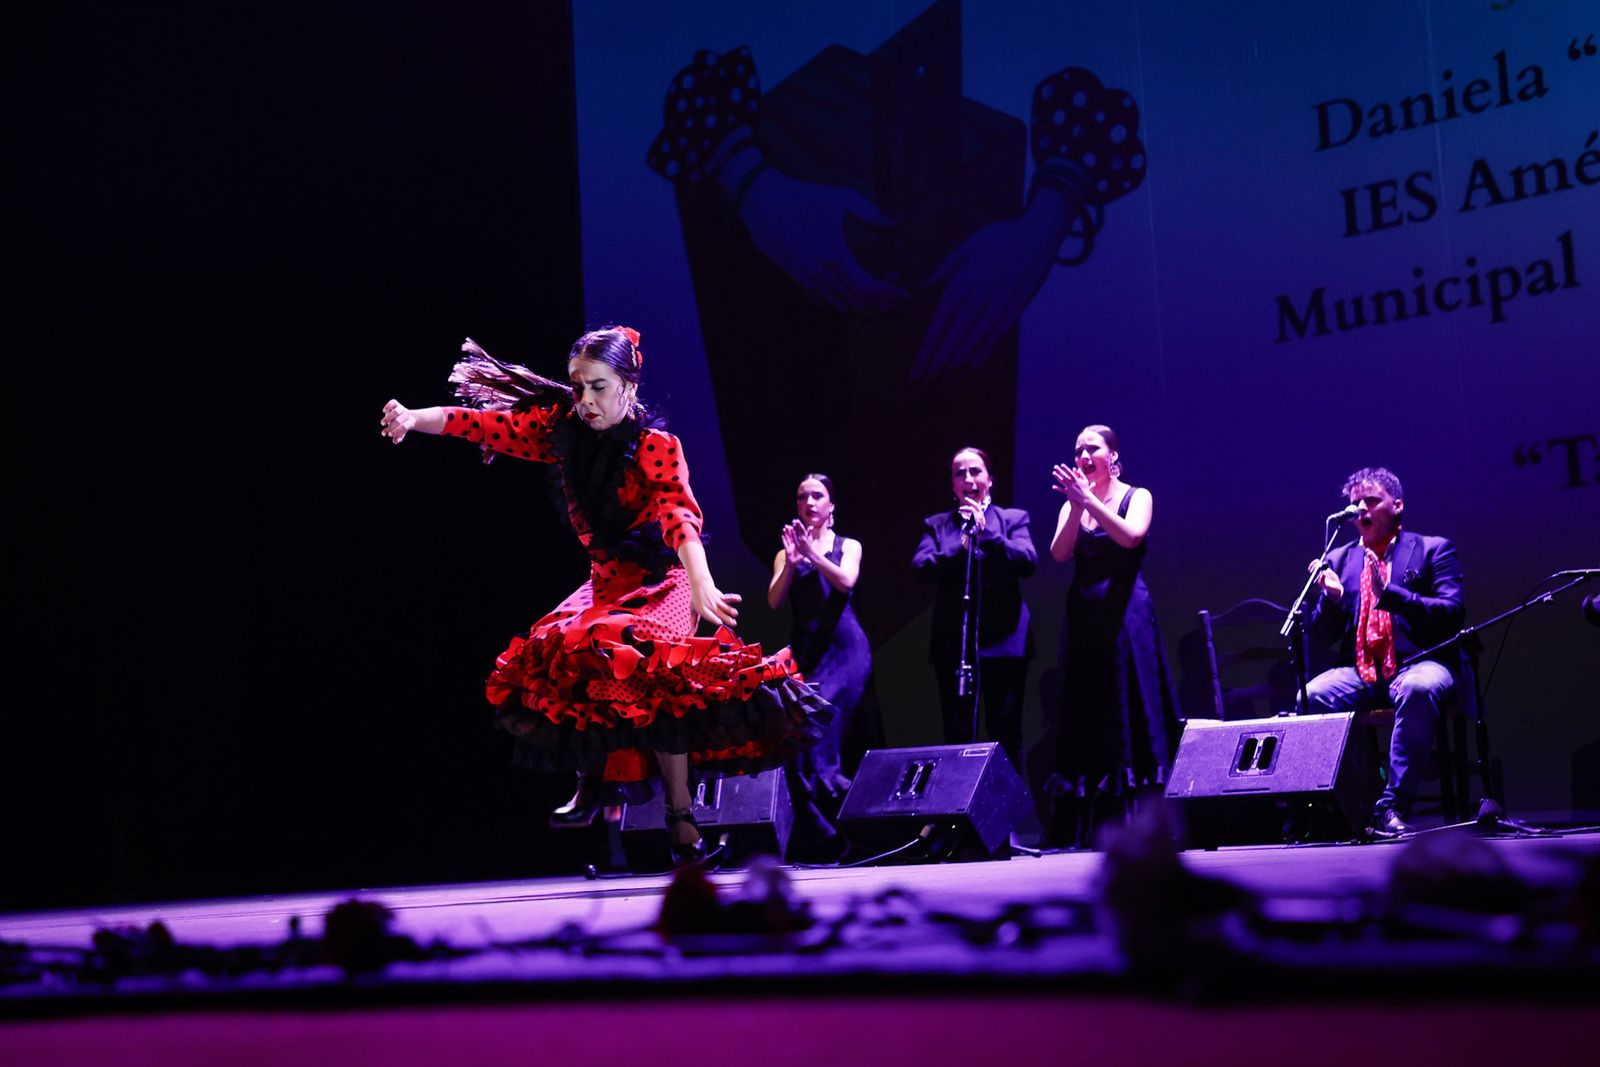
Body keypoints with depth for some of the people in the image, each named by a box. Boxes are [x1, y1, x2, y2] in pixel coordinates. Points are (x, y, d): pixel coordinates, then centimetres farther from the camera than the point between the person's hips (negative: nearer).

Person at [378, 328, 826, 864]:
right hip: (605, 584, 6)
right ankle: (593, 781, 14)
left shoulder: (655, 447, -19)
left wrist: (703, 588, -51)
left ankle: (680, 813, -16)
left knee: (649, 672, -28)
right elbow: (485, 424, -6)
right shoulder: (562, 430, -3)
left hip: (660, 582, -6)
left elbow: (680, 517, -35)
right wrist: (411, 418, -20)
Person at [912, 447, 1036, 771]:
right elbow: (920, 567, -2)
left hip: (1003, 641, -1)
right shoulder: (936, 525, 14)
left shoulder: (1013, 519, 10)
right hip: (953, 643, 1)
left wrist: (986, 532, -16)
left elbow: (1028, 561, -7)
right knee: (957, 736, 1)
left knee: (1006, 734, 0)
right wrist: (958, 548, -16)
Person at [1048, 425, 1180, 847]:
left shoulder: (1137, 497, 4)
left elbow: (1131, 536, -16)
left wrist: (1089, 499, -19)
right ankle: (1093, 823, 3)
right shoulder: (1072, 506, 13)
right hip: (1084, 617, 4)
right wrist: (1077, 507, -15)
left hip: (1126, 614, -4)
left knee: (1129, 706, -7)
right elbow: (1059, 553, -3)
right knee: (1086, 712, 1)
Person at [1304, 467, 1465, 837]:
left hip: (1416, 666, -3)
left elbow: (1452, 613, -5)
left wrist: (1388, 593, -16)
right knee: (1307, 697, -28)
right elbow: (1325, 634, 16)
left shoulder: (1432, 550, 9)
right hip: (1359, 672, 3)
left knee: (1417, 689, -39)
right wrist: (1331, 597, -6)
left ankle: (1394, 806, -33)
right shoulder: (1340, 559, 20)